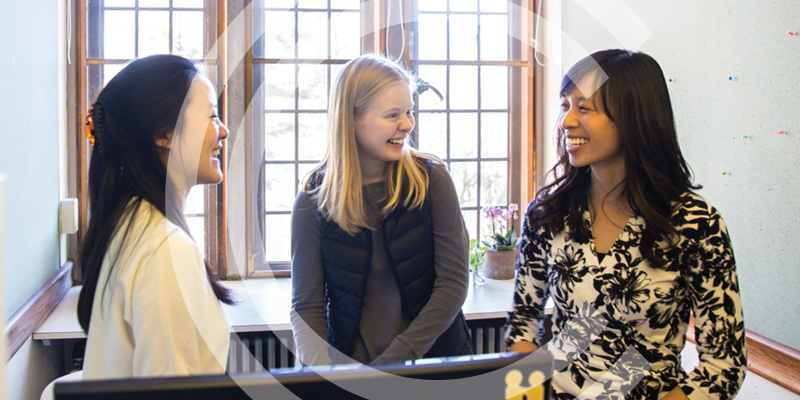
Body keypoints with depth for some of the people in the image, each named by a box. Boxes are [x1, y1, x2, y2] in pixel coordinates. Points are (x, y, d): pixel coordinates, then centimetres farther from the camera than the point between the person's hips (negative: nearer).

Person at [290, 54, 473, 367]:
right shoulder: (313, 201, -4)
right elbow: (306, 308, -2)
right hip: (351, 365, 0)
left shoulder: (432, 179, -4)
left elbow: (453, 284, -6)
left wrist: (392, 361, -13)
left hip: (436, 360, 1)